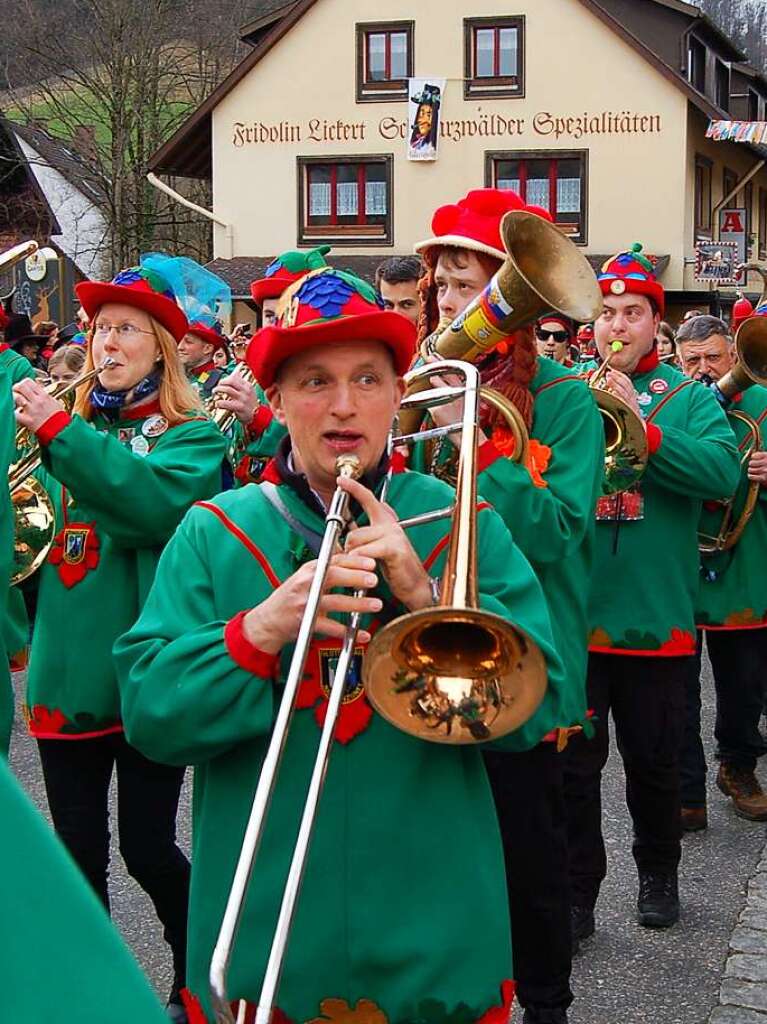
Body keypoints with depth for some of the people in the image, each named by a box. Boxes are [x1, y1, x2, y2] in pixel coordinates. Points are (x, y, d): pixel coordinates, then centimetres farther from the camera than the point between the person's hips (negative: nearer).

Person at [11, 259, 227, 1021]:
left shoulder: (192, 435, -2)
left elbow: (157, 504, -24)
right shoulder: (69, 427, 12)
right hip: (67, 671, 4)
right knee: (79, 850, 10)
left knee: (147, 847, 1)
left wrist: (61, 432, -26)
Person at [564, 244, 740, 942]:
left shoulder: (688, 400, 3)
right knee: (574, 763, 5)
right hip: (571, 613, 0)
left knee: (654, 760, 14)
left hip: (657, 616, 0)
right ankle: (576, 892, 19)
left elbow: (723, 472, -14)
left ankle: (658, 874, 35)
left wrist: (640, 424, -22)